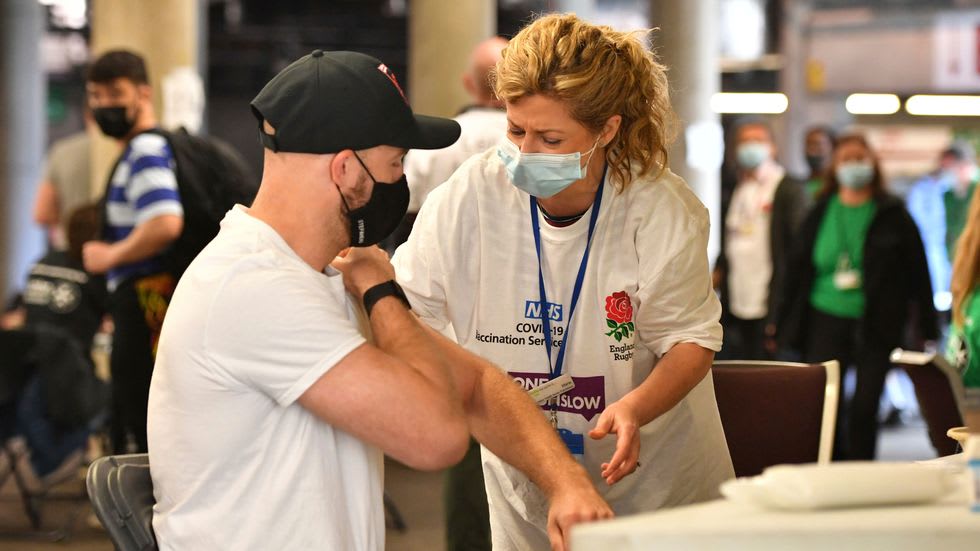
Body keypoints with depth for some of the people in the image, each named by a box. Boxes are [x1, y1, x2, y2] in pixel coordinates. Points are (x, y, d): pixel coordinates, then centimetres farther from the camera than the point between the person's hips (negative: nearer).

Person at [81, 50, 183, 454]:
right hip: (139, 303, 11)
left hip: (146, 296, -11)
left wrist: (110, 256, -15)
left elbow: (165, 224, -28)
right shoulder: (133, 152, 19)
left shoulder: (147, 151, -13)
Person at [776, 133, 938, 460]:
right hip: (826, 321, 2)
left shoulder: (892, 216, 1)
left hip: (875, 327, -2)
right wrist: (788, 323, 7)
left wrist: (926, 329, -2)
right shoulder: (820, 213, 8)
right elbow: (798, 270, 12)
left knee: (864, 408, 0)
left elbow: (918, 273, 2)